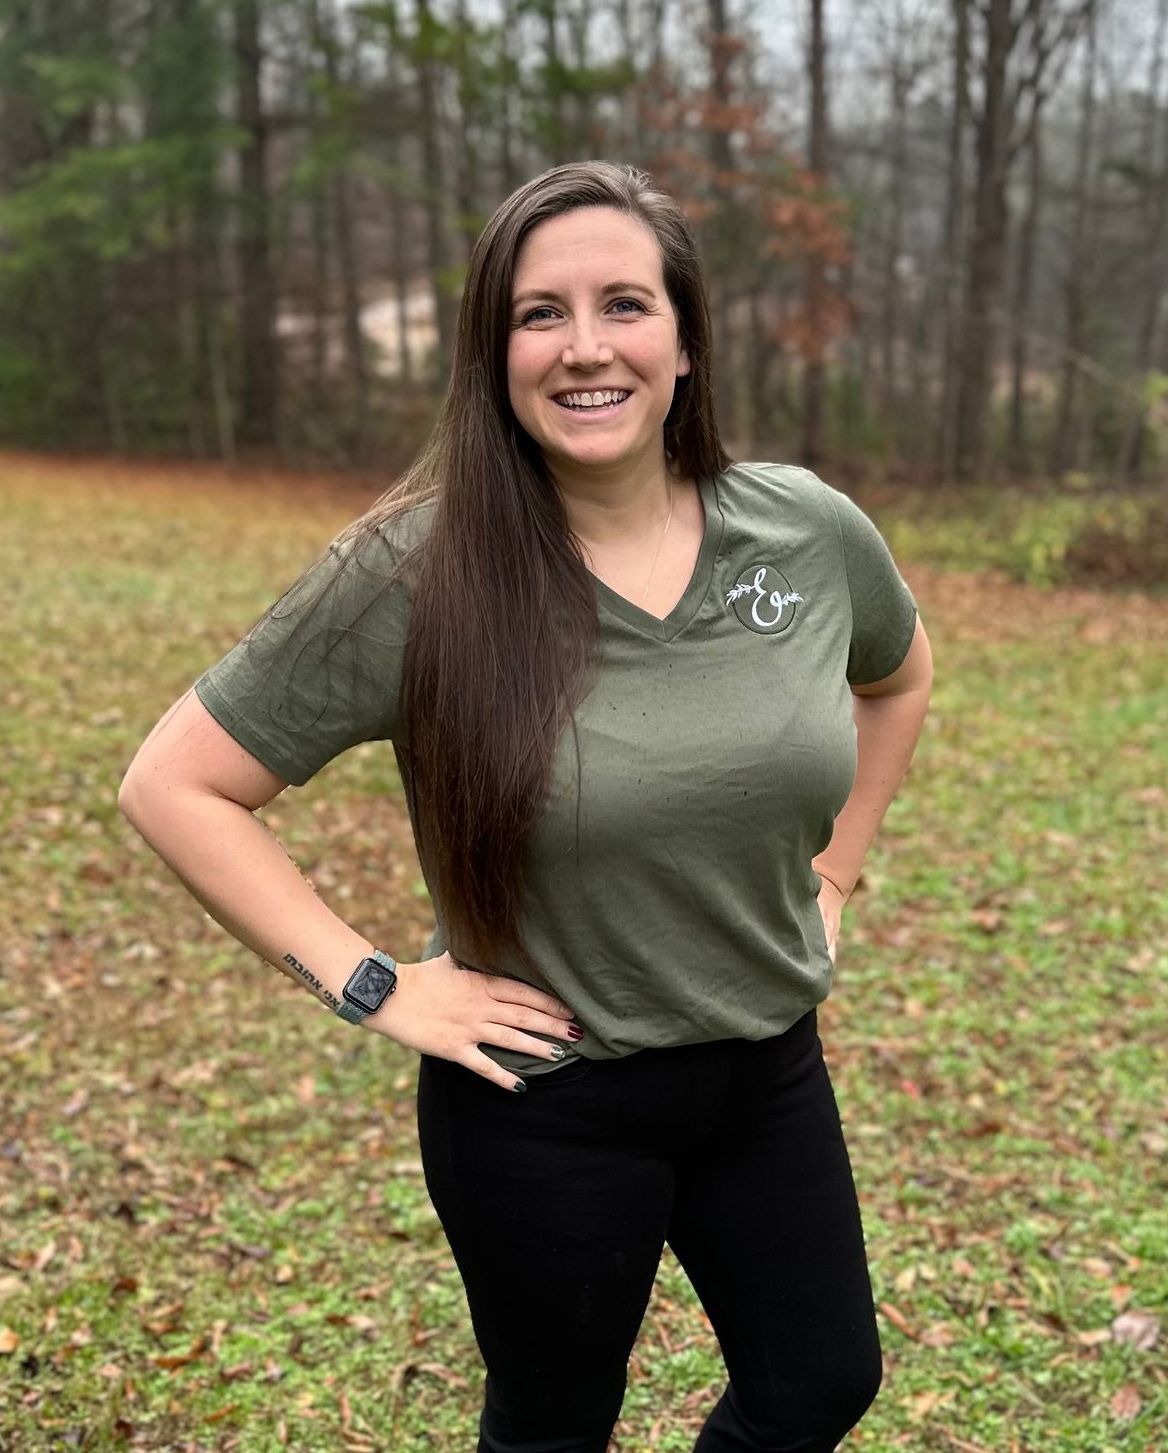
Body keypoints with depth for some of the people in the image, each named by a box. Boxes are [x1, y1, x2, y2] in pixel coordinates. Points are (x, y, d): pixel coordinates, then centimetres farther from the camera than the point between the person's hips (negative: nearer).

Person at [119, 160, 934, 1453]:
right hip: (546, 1105, -4)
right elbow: (173, 786, -14)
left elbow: (898, 677, 15)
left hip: (771, 1070, 4)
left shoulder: (810, 532, -8)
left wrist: (831, 873, 8)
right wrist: (369, 986, -16)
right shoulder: (412, 574, -20)